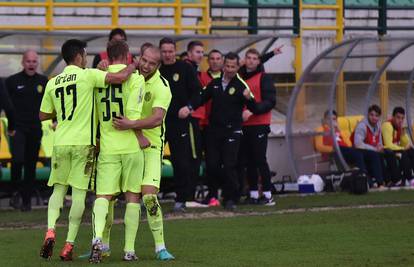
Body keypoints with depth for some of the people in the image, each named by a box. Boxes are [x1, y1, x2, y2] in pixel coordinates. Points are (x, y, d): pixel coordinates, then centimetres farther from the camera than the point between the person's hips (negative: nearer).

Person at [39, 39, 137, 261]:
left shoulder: (53, 83, 8)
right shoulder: (88, 76, -6)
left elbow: (43, 115, 15)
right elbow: (120, 77, -16)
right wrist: (133, 66, 3)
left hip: (60, 142, 4)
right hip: (83, 142, -4)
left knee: (58, 189, 14)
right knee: (79, 193, 1)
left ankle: (50, 230, -7)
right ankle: (69, 244, -2)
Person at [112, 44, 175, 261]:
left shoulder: (161, 87, -16)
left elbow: (157, 119, -29)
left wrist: (130, 125, -42)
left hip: (150, 146, -5)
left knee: (149, 196, -16)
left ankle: (160, 248, -5)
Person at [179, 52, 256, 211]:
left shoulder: (241, 85, -4)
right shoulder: (215, 83, 9)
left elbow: (253, 107, -10)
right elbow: (202, 98, 19)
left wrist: (248, 98, -33)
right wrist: (189, 107, 0)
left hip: (232, 131, -4)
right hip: (214, 130, 4)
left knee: (229, 166, -10)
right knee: (211, 165, 2)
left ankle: (230, 199, -1)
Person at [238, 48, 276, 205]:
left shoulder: (264, 78, -2)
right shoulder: (239, 77, 13)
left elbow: (270, 102, -10)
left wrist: (252, 111, -21)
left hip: (259, 125, -5)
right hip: (242, 126, 5)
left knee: (260, 159, -8)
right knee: (247, 161, 6)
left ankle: (268, 195, -5)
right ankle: (253, 194, 11)